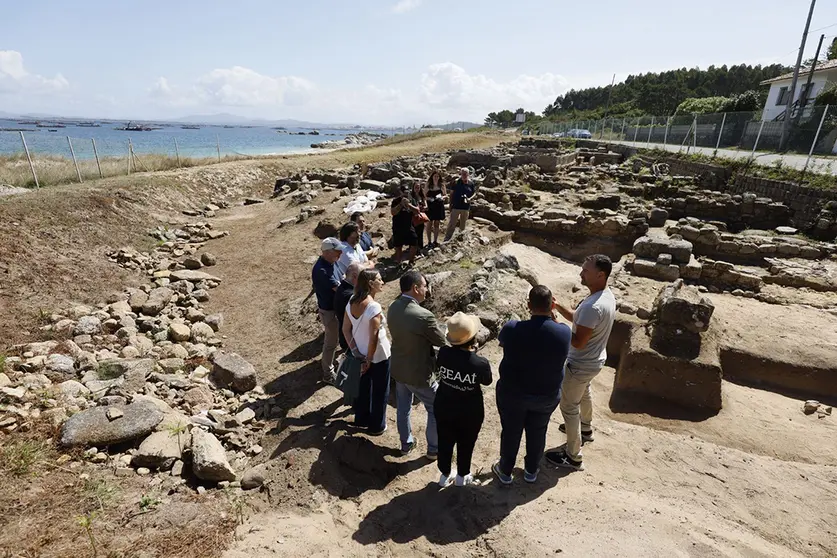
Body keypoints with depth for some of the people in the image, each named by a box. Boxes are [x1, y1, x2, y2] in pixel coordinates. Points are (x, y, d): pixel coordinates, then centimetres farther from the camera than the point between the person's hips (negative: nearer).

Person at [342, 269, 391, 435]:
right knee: (380, 391, 15)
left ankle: (361, 419, 45)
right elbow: (374, 337, -26)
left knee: (363, 387, 26)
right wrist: (369, 360, -14)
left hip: (361, 354, 7)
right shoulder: (374, 307, -29)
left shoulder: (352, 301, -7)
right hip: (378, 356, -7)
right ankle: (376, 426, 32)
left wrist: (355, 350, -2)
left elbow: (345, 329, -2)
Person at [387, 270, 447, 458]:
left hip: (398, 369, 7)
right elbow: (443, 341, -18)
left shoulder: (393, 308, -9)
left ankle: (406, 444, 44)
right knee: (436, 410, 17)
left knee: (403, 408, 25)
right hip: (419, 374, -7)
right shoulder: (423, 316, -32)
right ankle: (434, 448, 34)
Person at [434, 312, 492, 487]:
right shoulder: (480, 363, -29)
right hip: (470, 413, -2)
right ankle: (462, 476, 47)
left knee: (445, 443, 25)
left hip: (444, 408, 3)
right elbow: (487, 382, -7)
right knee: (465, 445, 24)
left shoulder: (443, 353, -22)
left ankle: (445, 475, 47)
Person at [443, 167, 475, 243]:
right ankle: (447, 240, 1)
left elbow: (473, 194, 9)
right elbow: (452, 194, 2)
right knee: (452, 225, -3)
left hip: (466, 207, 3)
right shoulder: (456, 182, -4)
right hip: (456, 207, -3)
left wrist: (470, 198, -12)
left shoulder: (471, 184, 2)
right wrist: (450, 205, -1)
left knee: (463, 226, 14)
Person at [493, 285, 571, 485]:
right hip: (547, 396, 2)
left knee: (510, 432, 21)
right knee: (537, 433, 25)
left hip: (512, 393, -1)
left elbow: (501, 341, -1)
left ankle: (505, 471, 42)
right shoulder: (564, 332, -20)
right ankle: (531, 471, 47)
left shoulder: (513, 329, -25)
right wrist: (551, 314, -2)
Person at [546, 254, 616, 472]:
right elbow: (579, 320, 6)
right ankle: (586, 429, 57)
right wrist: (558, 307, -6)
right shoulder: (608, 295, -3)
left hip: (581, 364, -10)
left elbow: (579, 342, -30)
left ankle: (573, 457, 21)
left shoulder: (593, 306, -35)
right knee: (584, 394, 32)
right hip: (594, 360, 10)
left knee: (569, 407, 7)